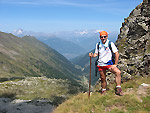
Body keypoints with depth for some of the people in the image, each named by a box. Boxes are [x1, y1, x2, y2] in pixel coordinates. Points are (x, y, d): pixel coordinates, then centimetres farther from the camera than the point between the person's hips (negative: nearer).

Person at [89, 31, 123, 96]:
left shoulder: (110, 44, -9)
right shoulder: (98, 45, 3)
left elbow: (117, 54, -9)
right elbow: (96, 54, 13)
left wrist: (115, 64, -12)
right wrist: (92, 55, -11)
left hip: (109, 63, -3)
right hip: (101, 64, 3)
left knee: (118, 72, -26)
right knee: (103, 79, 11)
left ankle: (118, 89, -19)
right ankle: (103, 91, 34)